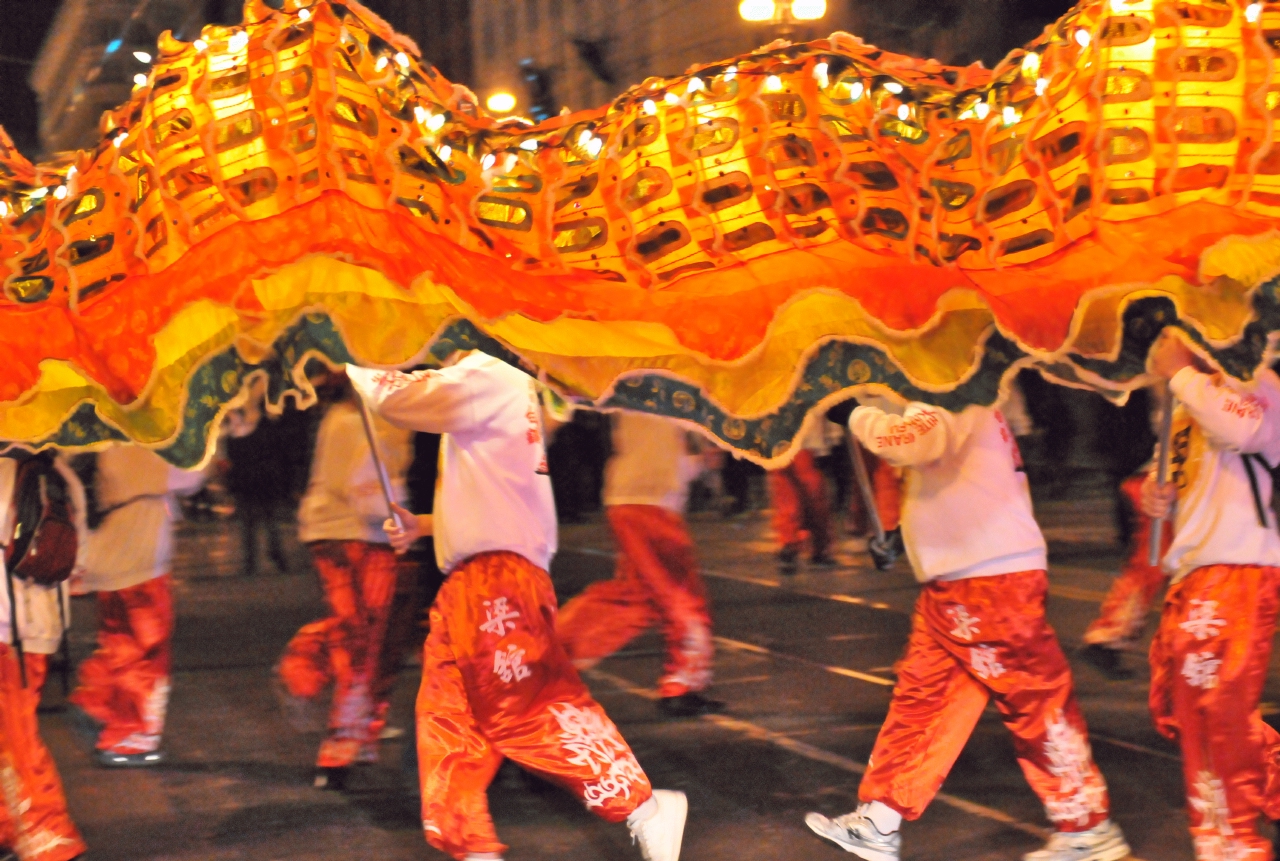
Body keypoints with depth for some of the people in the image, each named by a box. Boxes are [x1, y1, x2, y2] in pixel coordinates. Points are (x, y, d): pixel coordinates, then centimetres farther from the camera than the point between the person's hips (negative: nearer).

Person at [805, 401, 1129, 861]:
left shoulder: (958, 406, -13)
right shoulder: (944, 410, 17)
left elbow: (909, 442, -28)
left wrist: (861, 414, -13)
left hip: (993, 582, -10)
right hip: (951, 586, 10)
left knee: (1035, 704, -3)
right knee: (920, 698, 10)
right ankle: (880, 822, 14)